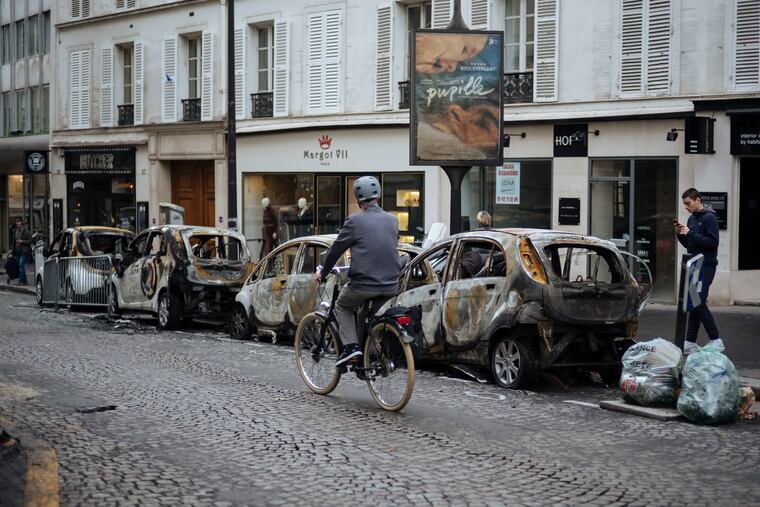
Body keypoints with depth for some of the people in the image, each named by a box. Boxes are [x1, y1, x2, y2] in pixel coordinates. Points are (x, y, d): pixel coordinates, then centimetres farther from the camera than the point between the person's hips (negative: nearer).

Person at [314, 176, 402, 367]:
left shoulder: (355, 220, -7)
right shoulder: (393, 220, 8)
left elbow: (336, 249, 0)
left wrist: (323, 272, 16)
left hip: (364, 285, -5)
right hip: (391, 287, 5)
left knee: (342, 306, 21)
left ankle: (351, 345, 3)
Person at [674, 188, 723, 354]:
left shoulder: (709, 218, -10)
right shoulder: (692, 218, 16)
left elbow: (713, 242, -19)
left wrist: (690, 233, -20)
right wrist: (680, 234, 2)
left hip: (705, 266, -8)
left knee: (699, 303, -12)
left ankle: (716, 340, -6)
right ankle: (690, 343, 9)